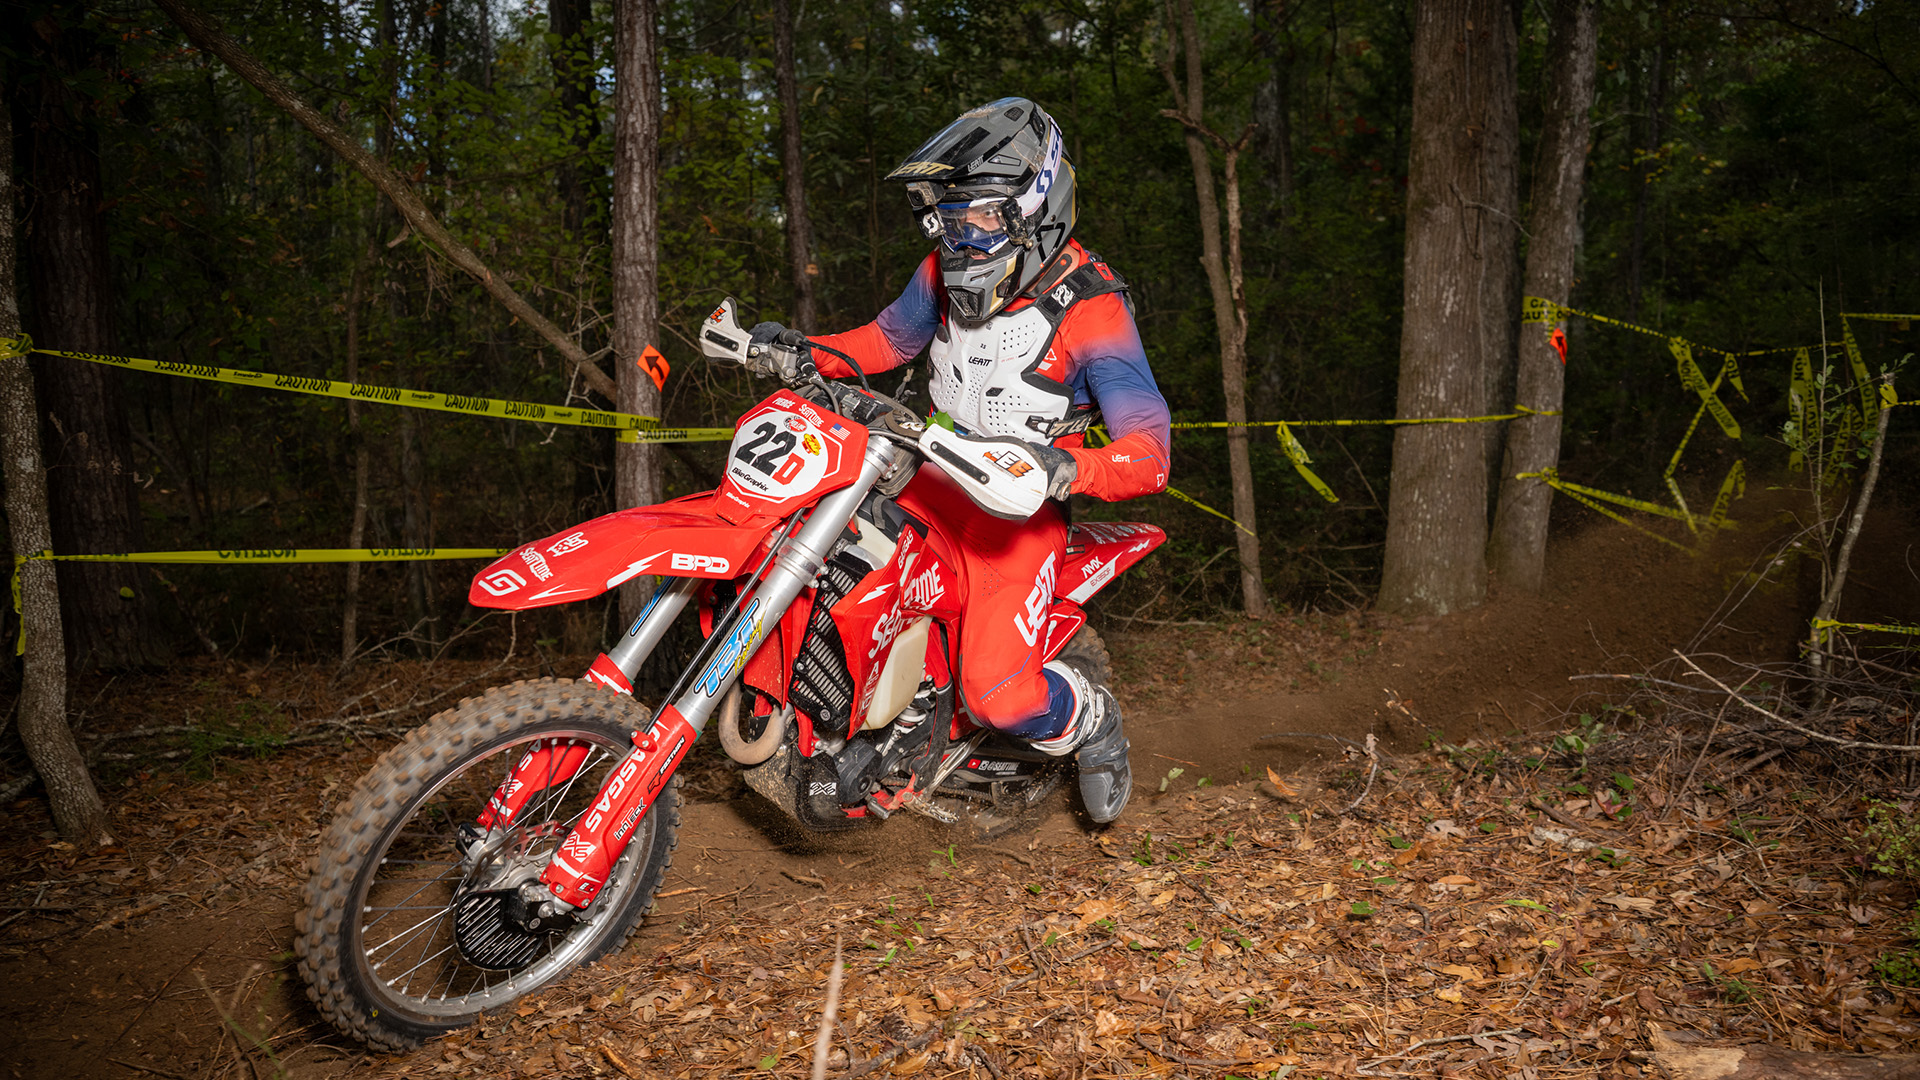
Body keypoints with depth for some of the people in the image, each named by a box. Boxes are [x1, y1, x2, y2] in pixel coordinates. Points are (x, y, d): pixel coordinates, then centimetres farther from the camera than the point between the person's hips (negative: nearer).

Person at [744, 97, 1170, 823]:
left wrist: (1070, 469, -46)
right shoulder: (948, 272, -1)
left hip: (1022, 507, -6)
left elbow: (1150, 454, -25)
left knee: (997, 693, -20)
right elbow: (890, 338, 17)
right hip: (934, 478, 6)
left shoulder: (1091, 311, -21)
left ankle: (1089, 719, 16)